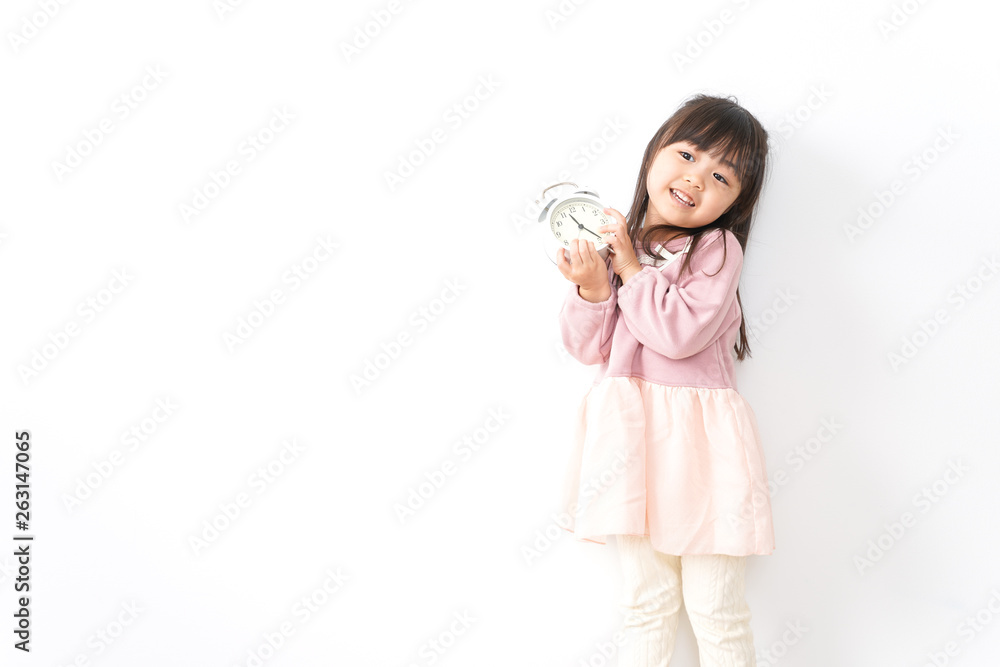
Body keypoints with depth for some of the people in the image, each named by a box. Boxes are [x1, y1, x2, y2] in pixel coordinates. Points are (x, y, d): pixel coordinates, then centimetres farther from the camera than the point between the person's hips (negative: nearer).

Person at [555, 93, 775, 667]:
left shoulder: (718, 247, -7)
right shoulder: (616, 241, 7)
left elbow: (681, 332, -20)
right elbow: (588, 347, 6)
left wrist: (630, 268, -11)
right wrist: (591, 289, -11)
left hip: (699, 436, -4)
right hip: (633, 431, 5)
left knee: (715, 608, 5)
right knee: (647, 602, 15)